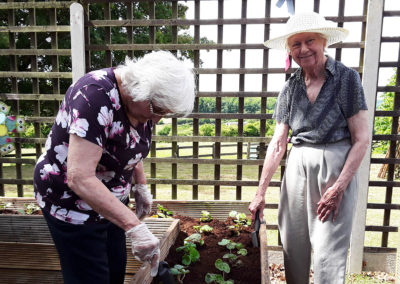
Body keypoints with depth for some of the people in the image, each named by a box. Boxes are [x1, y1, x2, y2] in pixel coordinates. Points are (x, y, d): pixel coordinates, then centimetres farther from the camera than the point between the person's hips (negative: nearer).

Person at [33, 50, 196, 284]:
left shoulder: (140, 97, -5)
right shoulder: (96, 95, -29)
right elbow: (80, 178, -35)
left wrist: (141, 186, 3)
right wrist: (135, 227, -38)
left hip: (109, 198, 7)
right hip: (71, 202, -7)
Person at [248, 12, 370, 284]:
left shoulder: (346, 78, -5)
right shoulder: (290, 87, 6)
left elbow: (362, 139, -6)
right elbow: (277, 144, 5)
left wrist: (339, 188, -13)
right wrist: (260, 193, 3)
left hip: (335, 167, -4)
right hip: (298, 167, 4)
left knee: (328, 253, 0)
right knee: (293, 247, 12)